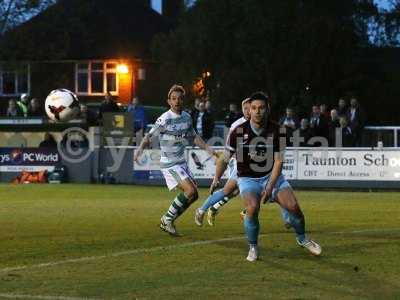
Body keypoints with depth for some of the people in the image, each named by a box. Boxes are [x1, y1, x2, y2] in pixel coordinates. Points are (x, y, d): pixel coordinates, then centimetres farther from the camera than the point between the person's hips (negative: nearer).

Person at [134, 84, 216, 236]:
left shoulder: (187, 117, 6)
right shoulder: (165, 119, -16)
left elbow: (194, 137, 20)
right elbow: (150, 135, -20)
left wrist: (209, 149, 13)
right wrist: (140, 148, -38)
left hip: (182, 162, 8)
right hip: (169, 163, -8)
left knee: (193, 195, 7)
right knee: (190, 190, -19)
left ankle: (168, 221, 17)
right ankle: (167, 219, -5)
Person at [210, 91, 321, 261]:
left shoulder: (276, 131, -9)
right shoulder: (238, 132, -12)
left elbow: (278, 161, -8)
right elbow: (225, 159, -2)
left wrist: (270, 187, -19)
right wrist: (216, 180, -17)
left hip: (272, 176, 2)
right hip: (248, 178, -2)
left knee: (293, 205, -16)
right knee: (252, 207, -31)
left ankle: (302, 239, 15)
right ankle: (253, 248, -8)